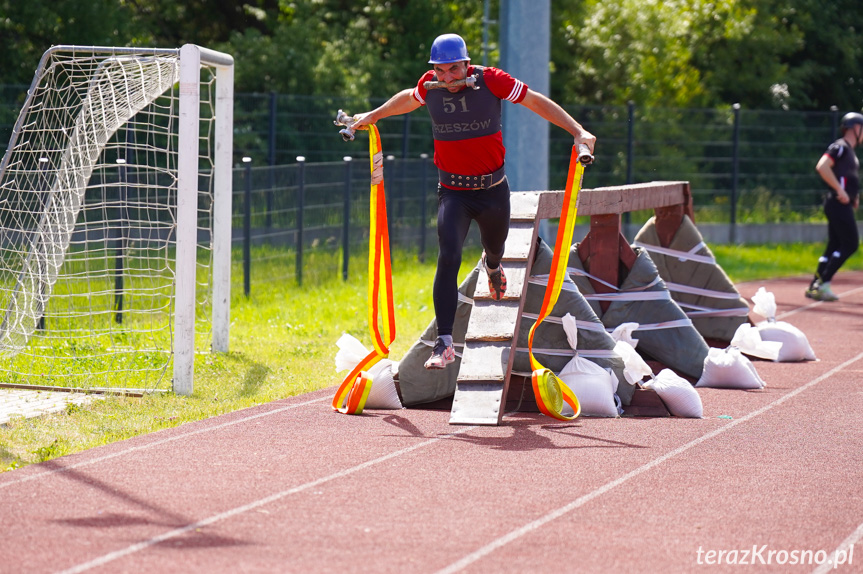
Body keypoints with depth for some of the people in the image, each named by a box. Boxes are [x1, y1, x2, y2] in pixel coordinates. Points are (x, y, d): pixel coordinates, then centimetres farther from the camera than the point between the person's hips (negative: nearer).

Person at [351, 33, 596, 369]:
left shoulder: (490, 80, -14)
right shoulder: (430, 85, -6)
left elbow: (537, 102, -6)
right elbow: (409, 99, 18)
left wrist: (578, 131, -12)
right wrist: (373, 116, 29)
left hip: (493, 190, 0)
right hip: (452, 191, 0)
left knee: (494, 248, 22)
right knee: (448, 259, -18)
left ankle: (492, 266, 64)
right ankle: (444, 344, -18)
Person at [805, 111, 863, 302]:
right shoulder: (840, 147, -11)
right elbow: (822, 167, -25)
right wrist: (840, 190, -25)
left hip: (843, 205, 10)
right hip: (839, 205, -10)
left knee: (834, 246, 10)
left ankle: (815, 287, 11)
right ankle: (822, 283, -14)